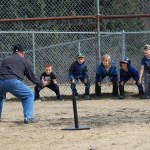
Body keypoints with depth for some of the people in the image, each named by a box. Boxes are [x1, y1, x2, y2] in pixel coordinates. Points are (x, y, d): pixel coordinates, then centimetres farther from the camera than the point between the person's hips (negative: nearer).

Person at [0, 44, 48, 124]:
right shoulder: (23, 60, 16)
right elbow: (31, 76, 20)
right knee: (29, 95, 14)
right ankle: (28, 117, 3)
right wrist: (41, 83, 36)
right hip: (13, 82, -5)